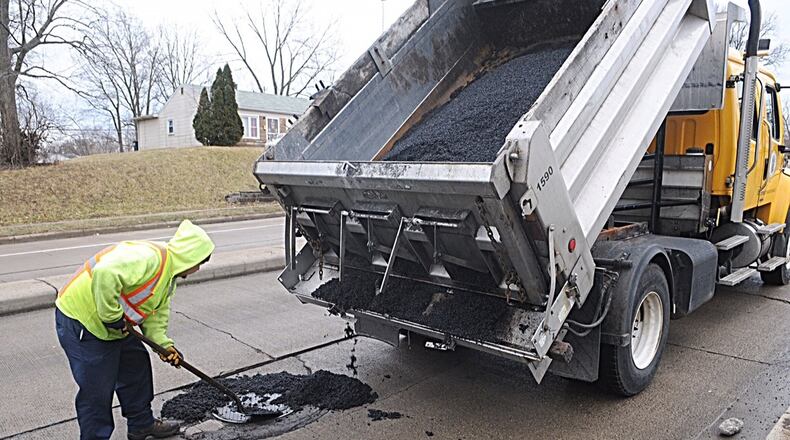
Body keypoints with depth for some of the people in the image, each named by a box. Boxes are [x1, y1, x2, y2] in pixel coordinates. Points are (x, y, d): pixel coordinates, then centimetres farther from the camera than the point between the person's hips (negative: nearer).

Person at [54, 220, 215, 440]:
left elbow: (156, 315, 12)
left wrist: (165, 345, -2)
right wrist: (112, 316, -29)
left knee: (137, 365, 18)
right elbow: (105, 274, -40)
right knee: (98, 390, -3)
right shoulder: (149, 257, -27)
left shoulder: (169, 278, 7)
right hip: (80, 319, -10)